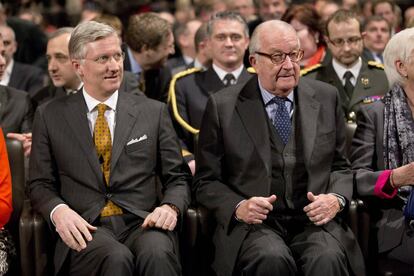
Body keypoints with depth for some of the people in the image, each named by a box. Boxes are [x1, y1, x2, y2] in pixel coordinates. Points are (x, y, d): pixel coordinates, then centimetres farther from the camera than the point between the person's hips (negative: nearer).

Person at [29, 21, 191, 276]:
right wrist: (58, 211, -10)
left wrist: (171, 207, -9)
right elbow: (41, 184, 12)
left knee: (157, 254, -35)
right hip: (86, 229, -1)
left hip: (142, 223, 1)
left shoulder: (154, 112, 13)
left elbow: (177, 178, 13)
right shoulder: (50, 116, 11)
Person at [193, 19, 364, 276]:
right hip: (252, 224, -1)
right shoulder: (223, 106, 3)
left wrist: (336, 199, -4)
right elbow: (206, 182, 7)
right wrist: (238, 207, -12)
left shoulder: (326, 98, 11)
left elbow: (341, 167, 18)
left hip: (314, 220, 2)